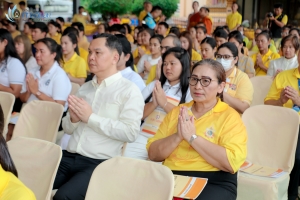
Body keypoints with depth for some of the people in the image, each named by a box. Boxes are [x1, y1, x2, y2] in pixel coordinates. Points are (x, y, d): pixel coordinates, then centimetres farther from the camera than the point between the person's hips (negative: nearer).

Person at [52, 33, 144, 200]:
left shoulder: (129, 90, -3)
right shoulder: (85, 87, 18)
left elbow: (130, 132, -15)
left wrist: (90, 117, -13)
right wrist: (73, 119, -5)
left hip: (99, 163, -6)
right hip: (69, 157, 6)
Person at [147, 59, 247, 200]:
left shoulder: (229, 116, 0)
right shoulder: (177, 111, 13)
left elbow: (232, 163, -15)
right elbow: (153, 154, 7)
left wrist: (192, 137, -14)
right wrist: (177, 136, -10)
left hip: (213, 184, -3)